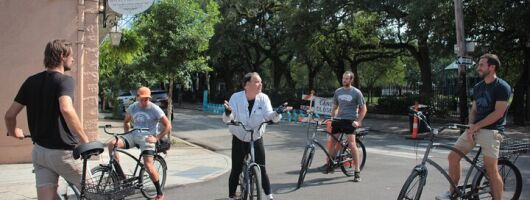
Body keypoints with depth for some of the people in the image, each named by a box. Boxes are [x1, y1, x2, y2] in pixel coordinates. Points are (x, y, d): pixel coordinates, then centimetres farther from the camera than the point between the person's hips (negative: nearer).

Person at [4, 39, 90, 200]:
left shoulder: (31, 81, 8)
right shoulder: (64, 80, -12)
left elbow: (10, 114, 8)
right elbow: (66, 109, -32)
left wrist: (13, 132, 29)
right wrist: (85, 141, -28)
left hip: (39, 150, 7)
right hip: (62, 151, -6)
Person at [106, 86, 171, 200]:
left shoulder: (155, 109, -7)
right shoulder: (132, 107, 7)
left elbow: (168, 126, -7)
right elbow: (126, 122, 25)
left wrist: (157, 138, -14)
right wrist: (127, 135, 11)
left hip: (147, 138, -5)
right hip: (134, 136, 5)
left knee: (148, 166, -19)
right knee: (111, 144, -18)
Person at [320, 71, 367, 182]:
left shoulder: (356, 92, -4)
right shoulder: (338, 91, 10)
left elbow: (363, 109, -1)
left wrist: (358, 122, -11)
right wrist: (332, 118, 11)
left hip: (350, 120, -5)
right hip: (338, 119, 5)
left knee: (352, 144, -17)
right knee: (331, 141, 4)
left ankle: (357, 171, -9)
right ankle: (329, 165, 23)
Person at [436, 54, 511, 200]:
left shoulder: (502, 87, -8)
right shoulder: (478, 87, 15)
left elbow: (498, 113, -14)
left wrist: (476, 126, -15)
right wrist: (470, 125, -3)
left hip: (491, 130, -7)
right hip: (475, 128, 7)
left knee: (491, 169, -11)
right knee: (453, 157, 0)